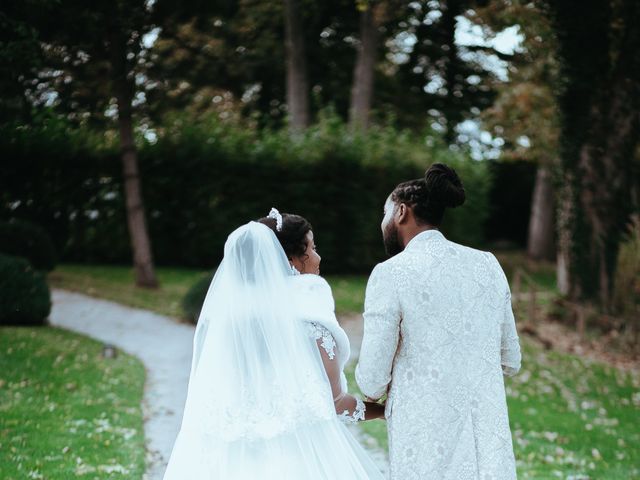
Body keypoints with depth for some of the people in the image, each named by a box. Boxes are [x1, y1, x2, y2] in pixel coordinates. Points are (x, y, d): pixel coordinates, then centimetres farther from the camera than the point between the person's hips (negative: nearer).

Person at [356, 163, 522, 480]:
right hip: (491, 448, 4)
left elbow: (372, 382, -6)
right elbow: (511, 362, 14)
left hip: (428, 449, -4)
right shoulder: (488, 265, 7)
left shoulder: (390, 274, -8)